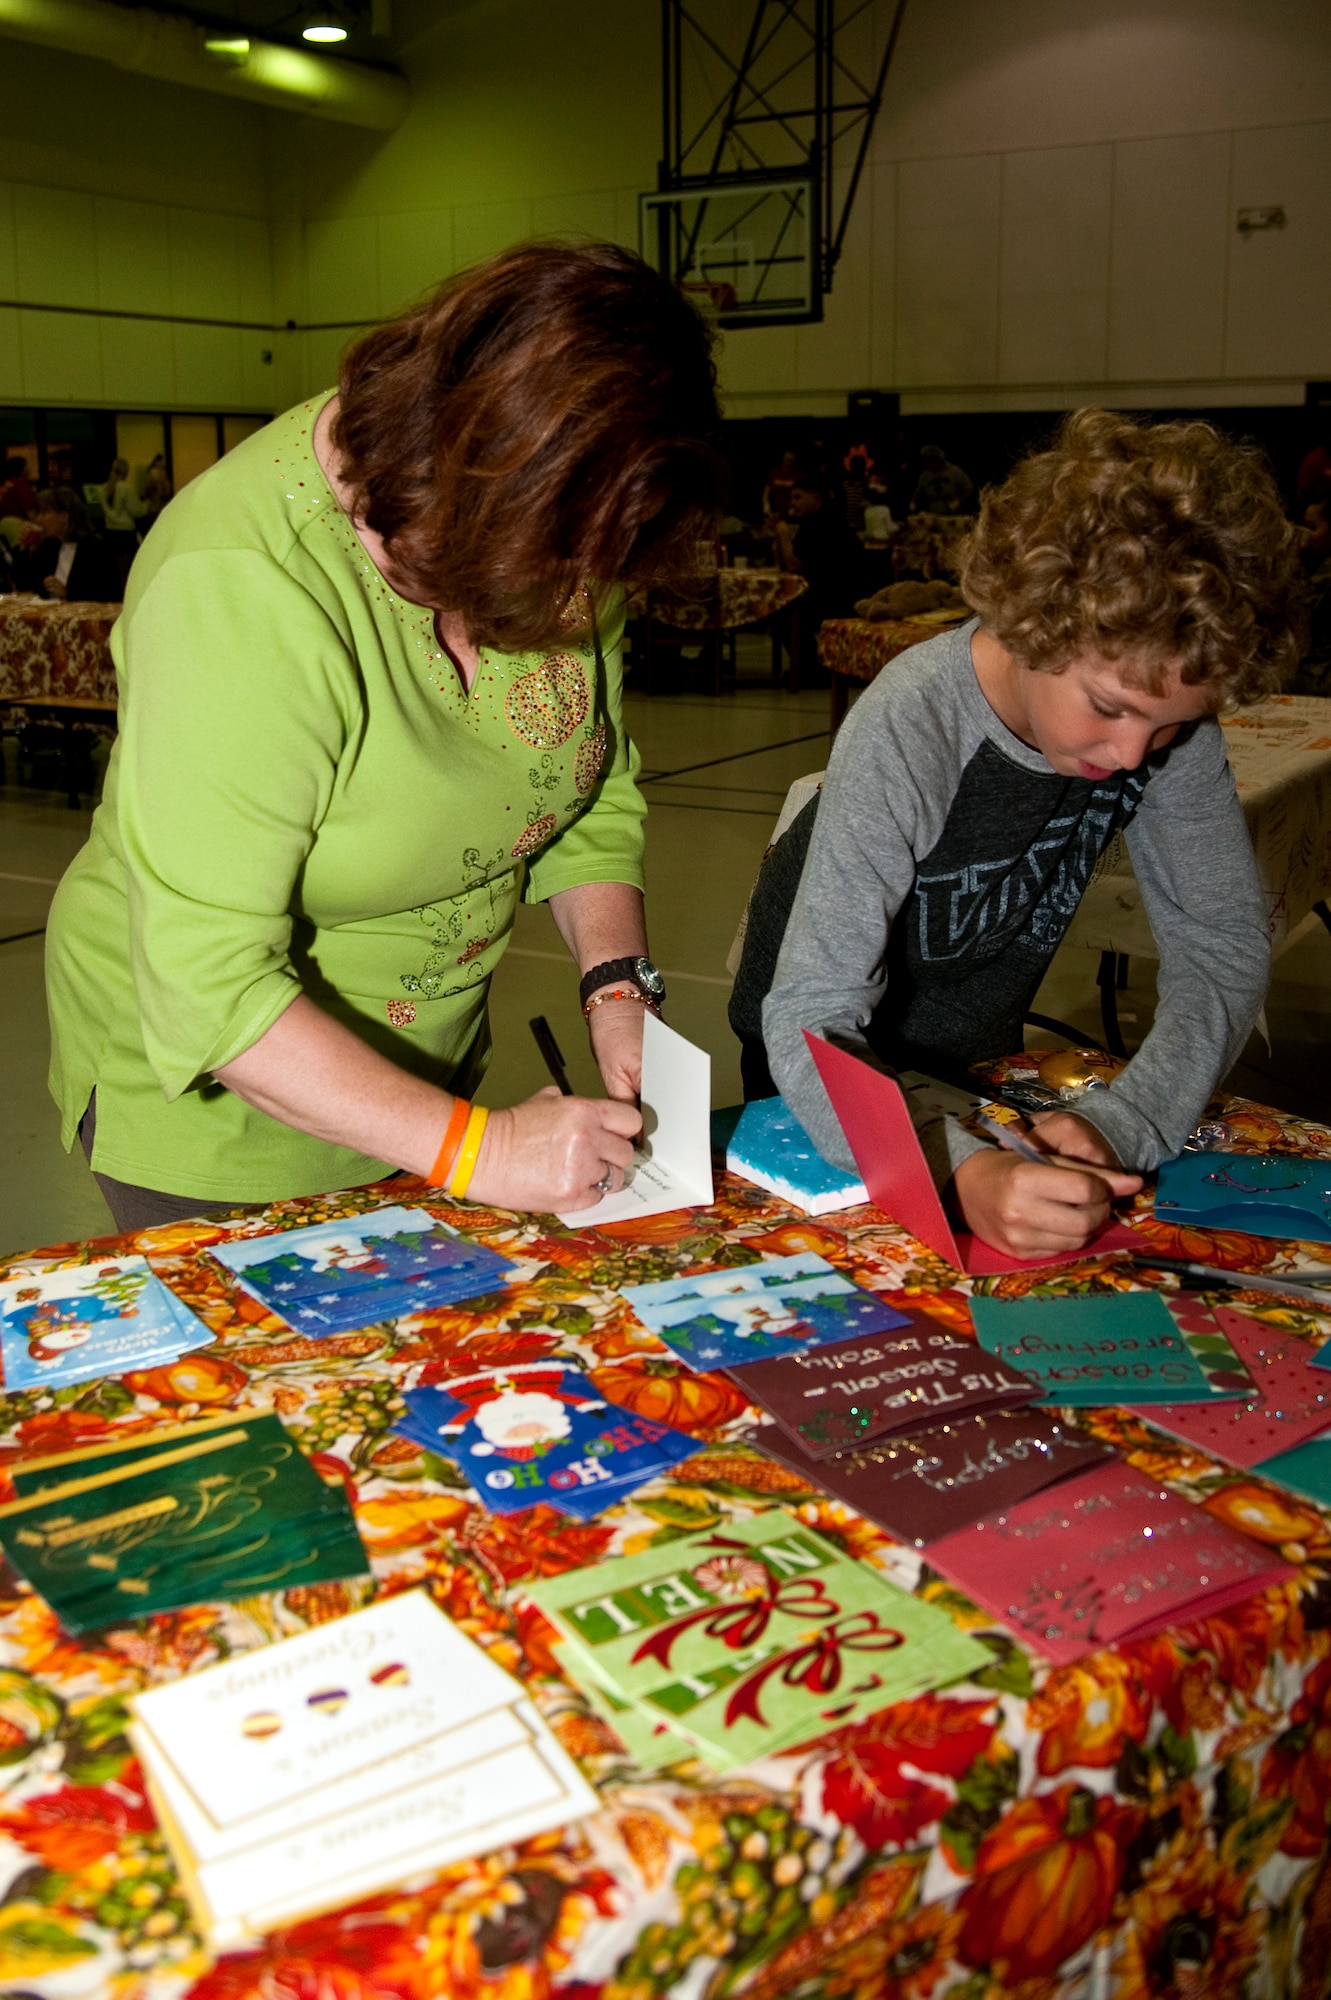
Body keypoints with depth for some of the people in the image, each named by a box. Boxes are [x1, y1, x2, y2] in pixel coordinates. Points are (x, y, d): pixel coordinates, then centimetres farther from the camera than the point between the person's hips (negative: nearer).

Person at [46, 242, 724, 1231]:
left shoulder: (564, 530, -11)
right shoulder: (240, 593, -33)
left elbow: (596, 782, 4)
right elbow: (209, 987, -33)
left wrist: (617, 986, -12)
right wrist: (477, 1149, -32)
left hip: (428, 1066, 6)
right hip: (217, 1098, -6)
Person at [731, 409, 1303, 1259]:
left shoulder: (1168, 709, -22)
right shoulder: (910, 732, -37)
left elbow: (1225, 946, -18)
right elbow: (810, 1022, -41)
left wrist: (1120, 1126, -36)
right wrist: (961, 1169, -58)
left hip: (982, 1050, 4)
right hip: (832, 1071, -4)